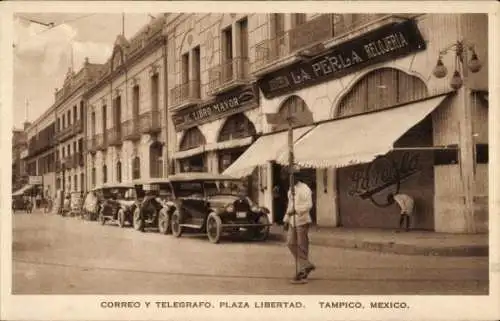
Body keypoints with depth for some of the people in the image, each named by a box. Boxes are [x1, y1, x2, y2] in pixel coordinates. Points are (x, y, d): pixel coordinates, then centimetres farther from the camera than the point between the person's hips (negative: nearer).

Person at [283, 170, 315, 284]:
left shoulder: (304, 189, -12)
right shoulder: (291, 189, 16)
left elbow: (309, 204, -22)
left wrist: (296, 210, -32)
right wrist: (286, 219, 18)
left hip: (302, 220, -9)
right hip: (293, 221, 9)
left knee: (302, 246, -4)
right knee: (291, 243, 7)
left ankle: (301, 273, 2)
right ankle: (307, 265, 19)